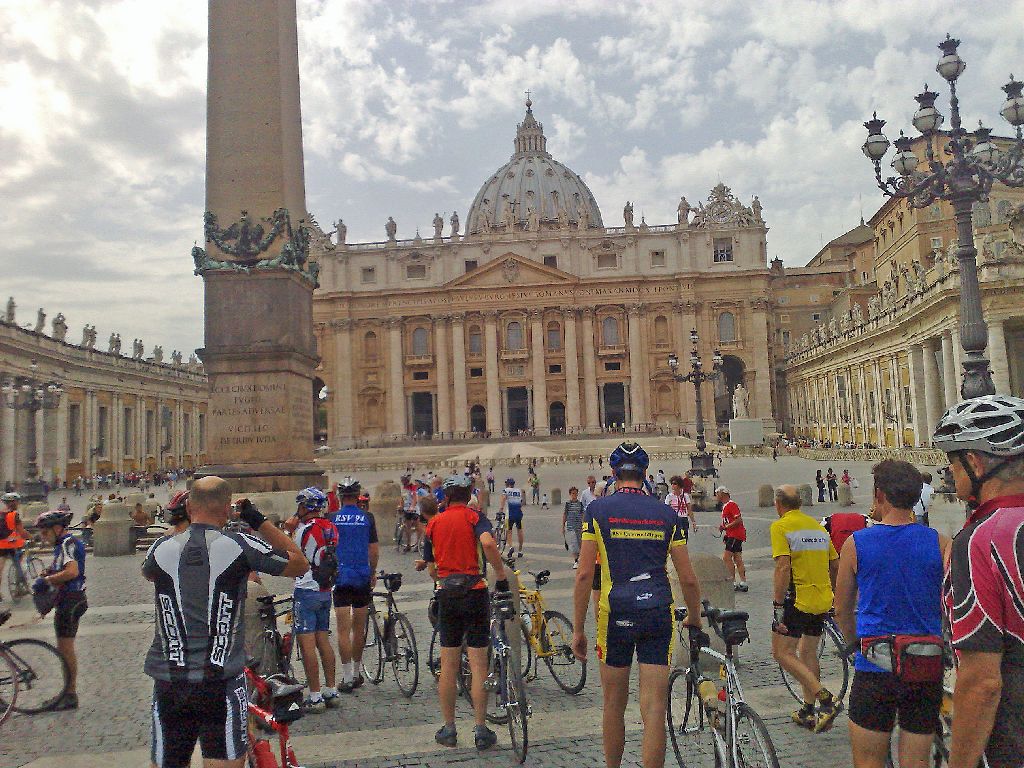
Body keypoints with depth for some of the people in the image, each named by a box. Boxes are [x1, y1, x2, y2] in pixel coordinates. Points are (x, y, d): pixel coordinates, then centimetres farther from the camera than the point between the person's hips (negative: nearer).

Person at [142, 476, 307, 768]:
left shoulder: (163, 547, 0)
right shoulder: (239, 546, -9)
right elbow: (300, 564, 6)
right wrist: (258, 520, 7)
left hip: (169, 683, 3)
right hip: (221, 685, -3)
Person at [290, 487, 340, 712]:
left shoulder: (305, 529, -15)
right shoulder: (331, 528, 7)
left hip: (306, 591, -7)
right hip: (326, 590, 8)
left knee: (307, 644, -3)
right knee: (324, 641, 13)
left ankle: (315, 697, 0)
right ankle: (331, 692, 17)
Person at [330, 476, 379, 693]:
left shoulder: (332, 518, -2)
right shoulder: (367, 517, -1)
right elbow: (374, 550, 1)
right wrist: (373, 573, 15)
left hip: (339, 577, -1)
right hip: (362, 577, 1)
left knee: (343, 630, 0)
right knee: (359, 628, 13)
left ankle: (347, 677, 0)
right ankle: (357, 672, 24)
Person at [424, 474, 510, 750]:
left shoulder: (434, 523, 9)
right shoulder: (475, 517, -3)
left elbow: (431, 569, 13)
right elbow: (488, 543, -24)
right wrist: (502, 578, -15)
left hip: (446, 596, 3)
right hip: (474, 593, -3)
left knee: (448, 667, 10)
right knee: (479, 666, 3)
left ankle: (448, 729, 18)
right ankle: (481, 730, 6)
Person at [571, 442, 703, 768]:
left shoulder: (597, 509, 0)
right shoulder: (666, 514, 6)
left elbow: (584, 574, -4)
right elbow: (689, 579, 6)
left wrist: (578, 630, 2)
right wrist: (694, 618, 23)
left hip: (616, 612, -1)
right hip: (659, 612, 1)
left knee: (614, 706, 15)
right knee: (654, 709, 4)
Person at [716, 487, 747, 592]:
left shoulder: (732, 505, -14)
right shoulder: (725, 506, 17)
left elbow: (739, 520, -20)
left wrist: (725, 527, -18)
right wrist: (725, 533, 14)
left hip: (735, 535, -10)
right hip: (731, 535, 10)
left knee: (726, 557, -11)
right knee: (737, 559, 9)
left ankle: (733, 582, -8)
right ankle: (743, 583, 12)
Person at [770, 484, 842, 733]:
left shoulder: (781, 526, -9)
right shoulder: (818, 526, 13)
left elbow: (783, 567, -19)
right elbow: (835, 565, 16)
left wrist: (778, 605, -16)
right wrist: (833, 596, 28)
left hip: (798, 600, -7)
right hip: (822, 601, 8)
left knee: (783, 653, 0)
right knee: (808, 653, 17)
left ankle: (826, 698, -9)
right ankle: (808, 712, 22)